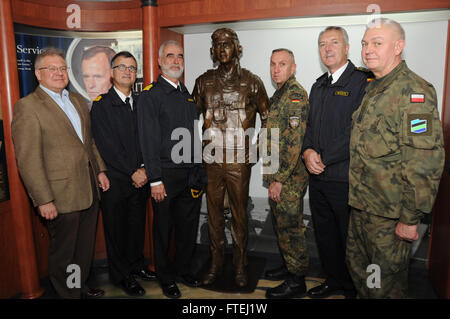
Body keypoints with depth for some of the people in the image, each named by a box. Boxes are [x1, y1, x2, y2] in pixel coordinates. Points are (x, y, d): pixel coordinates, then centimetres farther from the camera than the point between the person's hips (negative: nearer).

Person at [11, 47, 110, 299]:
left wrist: (100, 170, 10)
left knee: (86, 247, 20)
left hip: (90, 190, 7)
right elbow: (28, 160, -15)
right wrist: (43, 200, -17)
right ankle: (68, 293, 32)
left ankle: (80, 287, 40)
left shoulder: (78, 100, 12)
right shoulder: (27, 106, -11)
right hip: (62, 196, -7)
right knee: (64, 254, 11)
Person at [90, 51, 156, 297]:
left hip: (140, 178, 4)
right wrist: (132, 172, -14)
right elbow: (107, 147, -13)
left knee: (137, 226, 16)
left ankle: (136, 265, 37)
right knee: (116, 229, 10)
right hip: (115, 180, -4)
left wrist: (144, 169, -7)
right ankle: (121, 275, 28)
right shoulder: (101, 105, -6)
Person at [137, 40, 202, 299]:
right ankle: (166, 278, 29)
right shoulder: (150, 95, -6)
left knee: (189, 226, 15)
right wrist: (155, 180, -15)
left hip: (191, 173, 6)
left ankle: (184, 270, 35)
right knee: (164, 228, 9)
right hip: (166, 175, -6)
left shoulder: (189, 95, 14)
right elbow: (149, 140, -12)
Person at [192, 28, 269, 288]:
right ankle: (216, 263, 27)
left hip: (239, 159, -2)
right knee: (214, 211, 11)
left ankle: (241, 266, 23)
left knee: (240, 212, 6)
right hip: (211, 159, 2)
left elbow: (266, 118, 9)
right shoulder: (204, 81, 9)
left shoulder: (252, 81, 3)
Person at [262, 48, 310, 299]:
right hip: (277, 176, 9)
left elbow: (294, 142, -22)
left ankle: (296, 282, 15)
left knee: (290, 227, 1)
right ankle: (289, 265, 37)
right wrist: (273, 178, 16)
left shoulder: (296, 94, -14)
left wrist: (279, 179, -21)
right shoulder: (279, 95, 16)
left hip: (289, 177, -9)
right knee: (282, 224, 20)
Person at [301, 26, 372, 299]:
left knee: (350, 238, 8)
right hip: (318, 177, 7)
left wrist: (324, 158, -15)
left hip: (346, 178, -7)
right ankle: (334, 280, 40)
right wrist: (308, 151, -4)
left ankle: (355, 288, 31)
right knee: (324, 234, 19)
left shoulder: (363, 82, -9)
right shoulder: (318, 87, 16)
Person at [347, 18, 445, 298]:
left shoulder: (414, 91, -16)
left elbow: (425, 162, -22)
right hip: (361, 207, 8)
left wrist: (410, 219, -20)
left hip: (390, 216, -8)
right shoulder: (372, 91, 12)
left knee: (386, 285, 10)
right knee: (359, 271, 22)